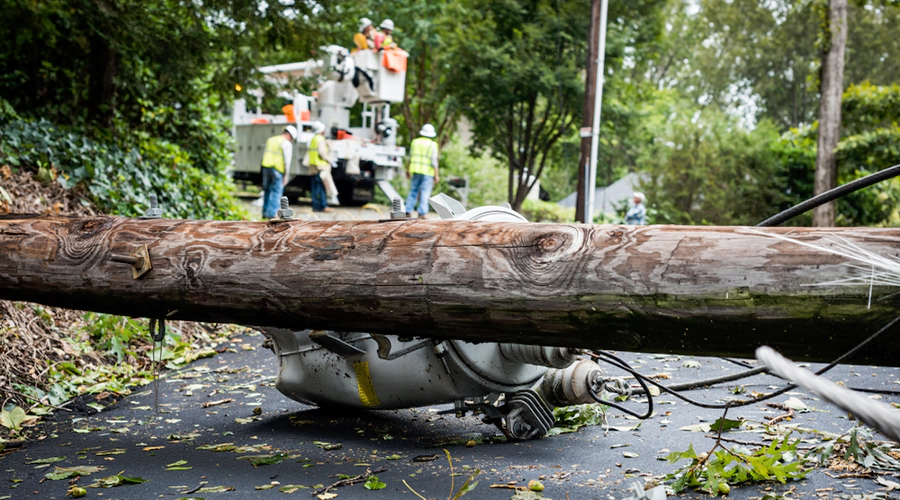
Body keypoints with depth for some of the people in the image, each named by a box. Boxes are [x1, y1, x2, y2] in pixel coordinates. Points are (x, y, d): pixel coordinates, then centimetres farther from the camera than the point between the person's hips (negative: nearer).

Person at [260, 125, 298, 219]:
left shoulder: (270, 140, 16)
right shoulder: (287, 143, -5)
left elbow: (264, 155, 16)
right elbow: (287, 161, -9)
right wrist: (286, 175, -5)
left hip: (266, 166, 6)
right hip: (278, 169, -6)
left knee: (267, 191, 15)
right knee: (276, 192, -1)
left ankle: (265, 213, 17)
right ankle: (272, 214, -6)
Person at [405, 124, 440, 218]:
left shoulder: (415, 142, 5)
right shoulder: (432, 145, -8)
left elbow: (410, 157, 11)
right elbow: (434, 161, -12)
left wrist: (408, 170, 21)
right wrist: (436, 174, -8)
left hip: (416, 171, 4)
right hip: (428, 172, -4)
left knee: (413, 191, 11)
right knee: (425, 193, -2)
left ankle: (408, 212, 9)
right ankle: (421, 213, -6)